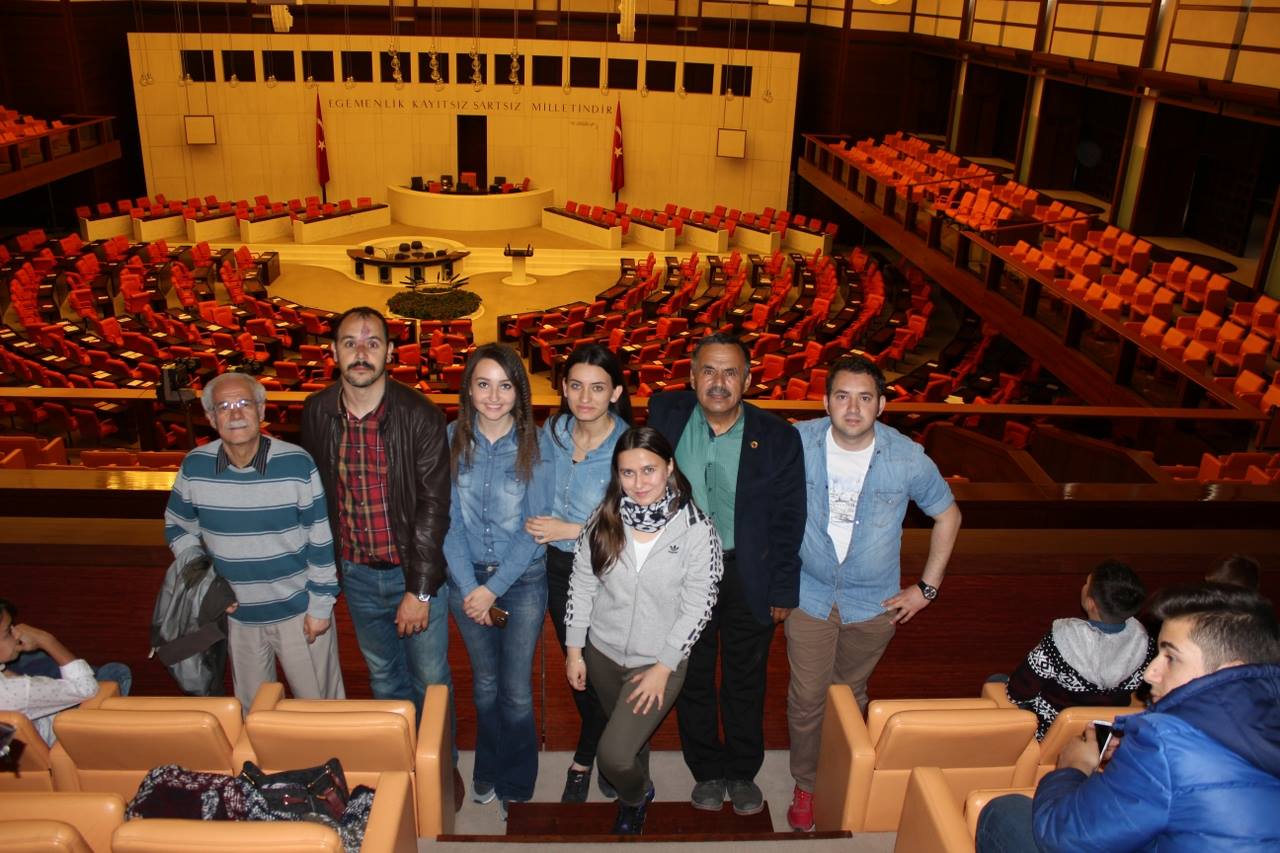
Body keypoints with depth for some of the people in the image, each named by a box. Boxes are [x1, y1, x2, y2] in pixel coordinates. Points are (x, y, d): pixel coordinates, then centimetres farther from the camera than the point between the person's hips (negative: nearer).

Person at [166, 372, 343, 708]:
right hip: (237, 614, 4)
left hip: (298, 610, -3)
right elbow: (178, 527, 9)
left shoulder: (297, 464, -19)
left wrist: (320, 605, -9)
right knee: (251, 710, 23)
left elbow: (322, 540, -12)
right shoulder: (194, 467, -9)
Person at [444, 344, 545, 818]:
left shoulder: (535, 445, -11)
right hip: (466, 577, 2)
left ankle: (516, 786, 27)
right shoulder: (451, 440, -6)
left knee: (516, 689, 5)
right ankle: (488, 770, 39)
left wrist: (494, 588, -14)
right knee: (485, 680, 17)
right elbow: (448, 520, -4)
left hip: (523, 578, -2)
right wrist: (470, 588, -10)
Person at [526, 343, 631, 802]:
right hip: (560, 569, 5)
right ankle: (606, 758, 42)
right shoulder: (550, 434, -4)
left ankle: (583, 761, 35)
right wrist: (541, 528, -4)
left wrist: (570, 531, -21)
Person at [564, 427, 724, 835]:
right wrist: (574, 649, 2)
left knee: (614, 754, -8)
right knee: (630, 736, 22)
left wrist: (663, 667, -13)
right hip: (603, 653, 3)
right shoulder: (604, 520, -9)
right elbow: (581, 586, -1)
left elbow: (696, 607, -14)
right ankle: (635, 790, 55)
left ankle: (637, 795, 27)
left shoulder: (696, 529, -18)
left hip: (660, 661, -3)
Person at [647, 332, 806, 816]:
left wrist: (783, 592, -5)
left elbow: (787, 521, -6)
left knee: (745, 682, 16)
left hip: (748, 575, -1)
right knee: (691, 679, 16)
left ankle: (743, 772, 38)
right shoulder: (665, 414, -8)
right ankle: (707, 771, 38)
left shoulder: (777, 437, -12)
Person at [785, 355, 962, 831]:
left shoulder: (907, 458, -15)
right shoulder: (798, 442, -15)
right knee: (807, 699, 6)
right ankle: (806, 786, 29)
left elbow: (947, 514, 1)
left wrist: (927, 587, 0)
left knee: (850, 695, 17)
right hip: (809, 596, 0)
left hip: (874, 603, 0)